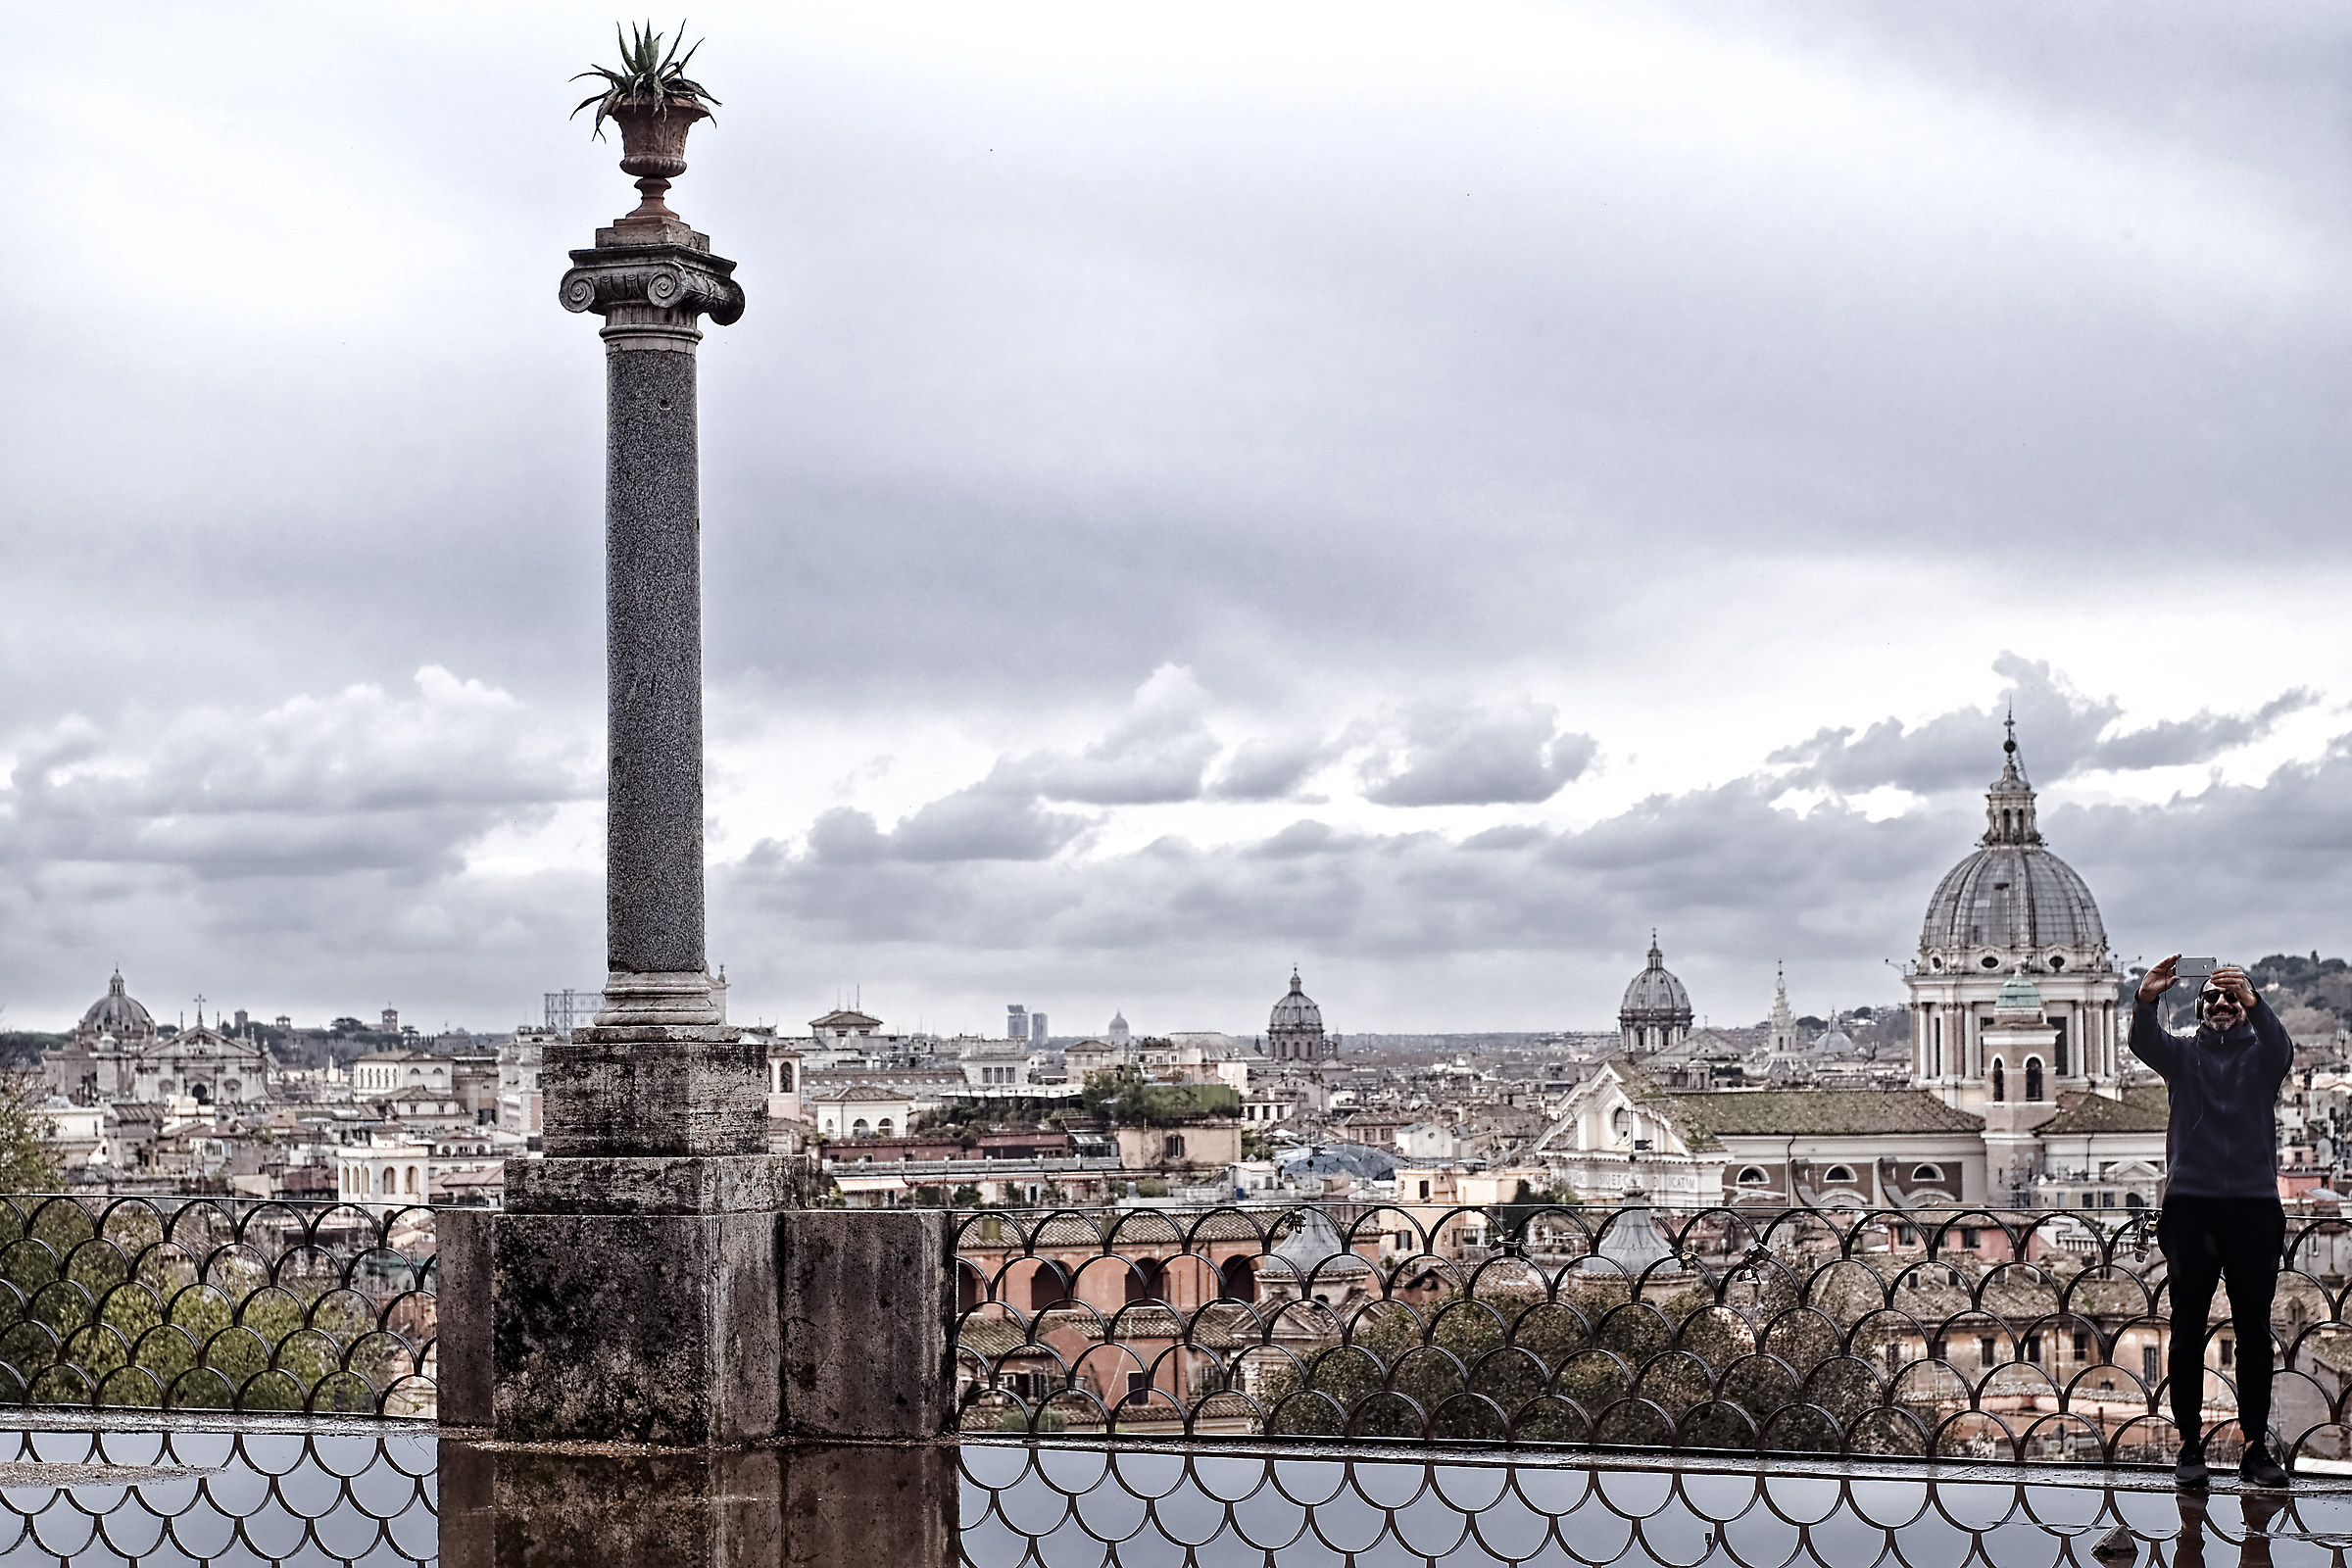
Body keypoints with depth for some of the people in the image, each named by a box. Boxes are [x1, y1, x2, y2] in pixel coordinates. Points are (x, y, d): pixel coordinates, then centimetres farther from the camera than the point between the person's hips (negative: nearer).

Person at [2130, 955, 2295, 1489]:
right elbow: (2144, 1043, -10)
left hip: (2254, 1206, 0)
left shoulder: (2260, 1054, 10)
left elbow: (2281, 1048, -14)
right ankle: (2191, 1444, 5)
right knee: (2188, 1330, 0)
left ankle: (2257, 1445, 6)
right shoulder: (2184, 1053, 12)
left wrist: (2252, 999, -34)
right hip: (2190, 1204, 0)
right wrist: (2146, 1000, -32)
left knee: (2255, 1332, 2)